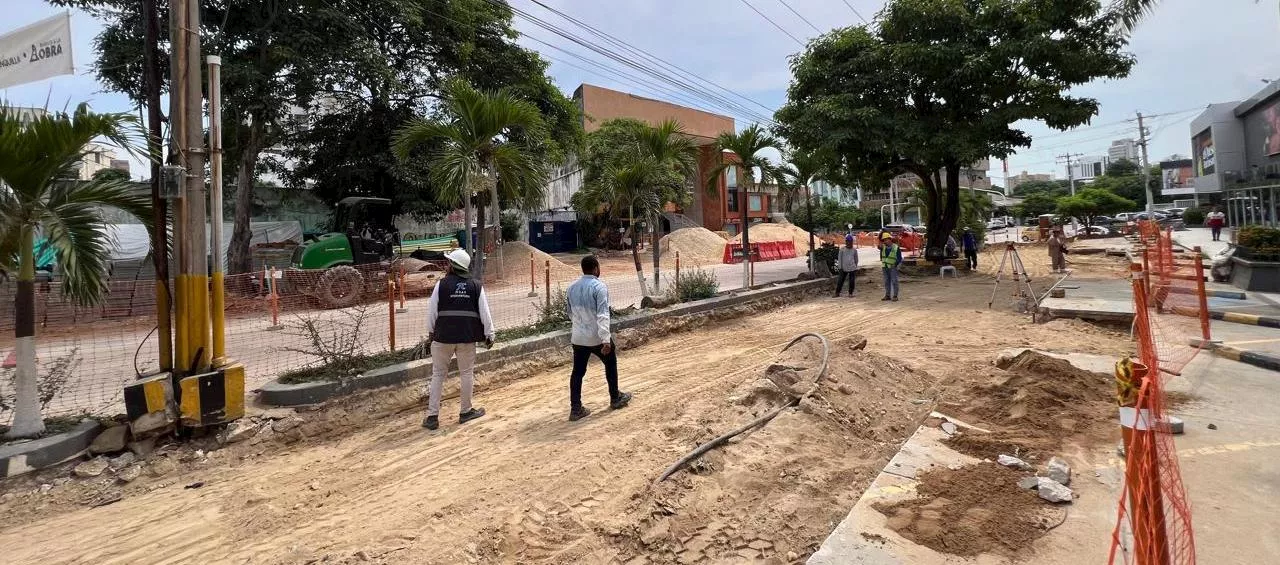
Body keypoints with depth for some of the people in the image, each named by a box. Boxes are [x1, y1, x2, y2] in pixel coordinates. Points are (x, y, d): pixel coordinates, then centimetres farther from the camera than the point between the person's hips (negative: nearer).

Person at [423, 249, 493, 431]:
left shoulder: (441, 285, -6)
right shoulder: (476, 286, -1)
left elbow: (432, 311, -1)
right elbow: (485, 313, -2)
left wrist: (431, 332, 13)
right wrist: (489, 334, 6)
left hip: (443, 336, -1)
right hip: (467, 337, 1)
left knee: (438, 375, 9)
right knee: (467, 373, 13)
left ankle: (432, 416, 11)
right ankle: (466, 411, 22)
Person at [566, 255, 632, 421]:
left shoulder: (572, 287, 5)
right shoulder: (599, 287, -16)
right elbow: (602, 315, -24)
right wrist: (606, 339, -27)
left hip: (578, 337, 5)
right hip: (597, 337, -5)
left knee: (578, 372, 9)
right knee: (611, 364, 17)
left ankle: (575, 409, 8)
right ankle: (615, 398, 31)